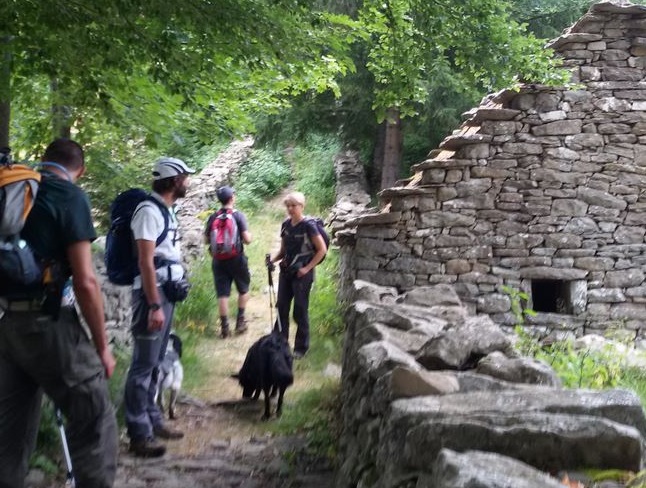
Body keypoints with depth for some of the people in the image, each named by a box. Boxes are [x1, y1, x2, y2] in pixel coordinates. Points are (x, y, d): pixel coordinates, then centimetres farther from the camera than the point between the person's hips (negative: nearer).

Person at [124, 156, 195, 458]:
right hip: (153, 293, -9)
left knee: (155, 363, 15)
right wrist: (155, 306, -23)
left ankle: (152, 421, 25)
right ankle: (139, 434, -1)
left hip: (167, 291, 10)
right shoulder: (149, 211, -15)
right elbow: (146, 262, -20)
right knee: (144, 364, -6)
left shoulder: (166, 210, 13)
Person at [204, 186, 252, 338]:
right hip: (237, 259, -2)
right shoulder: (238, 215, -8)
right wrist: (249, 235, 8)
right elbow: (247, 239, -13)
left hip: (219, 260, 2)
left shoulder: (213, 217, 2)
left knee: (222, 294, 3)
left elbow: (206, 240, 7)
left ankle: (224, 327, 1)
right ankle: (240, 320, 15)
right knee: (243, 289, 18)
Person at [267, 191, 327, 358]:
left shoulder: (308, 225, -13)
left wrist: (307, 268, -14)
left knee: (300, 311, 3)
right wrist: (273, 259, -3)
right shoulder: (286, 224, 5)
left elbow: (322, 250, -12)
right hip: (286, 271, 6)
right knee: (281, 307, 8)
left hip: (302, 274, -6)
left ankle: (301, 347, 17)